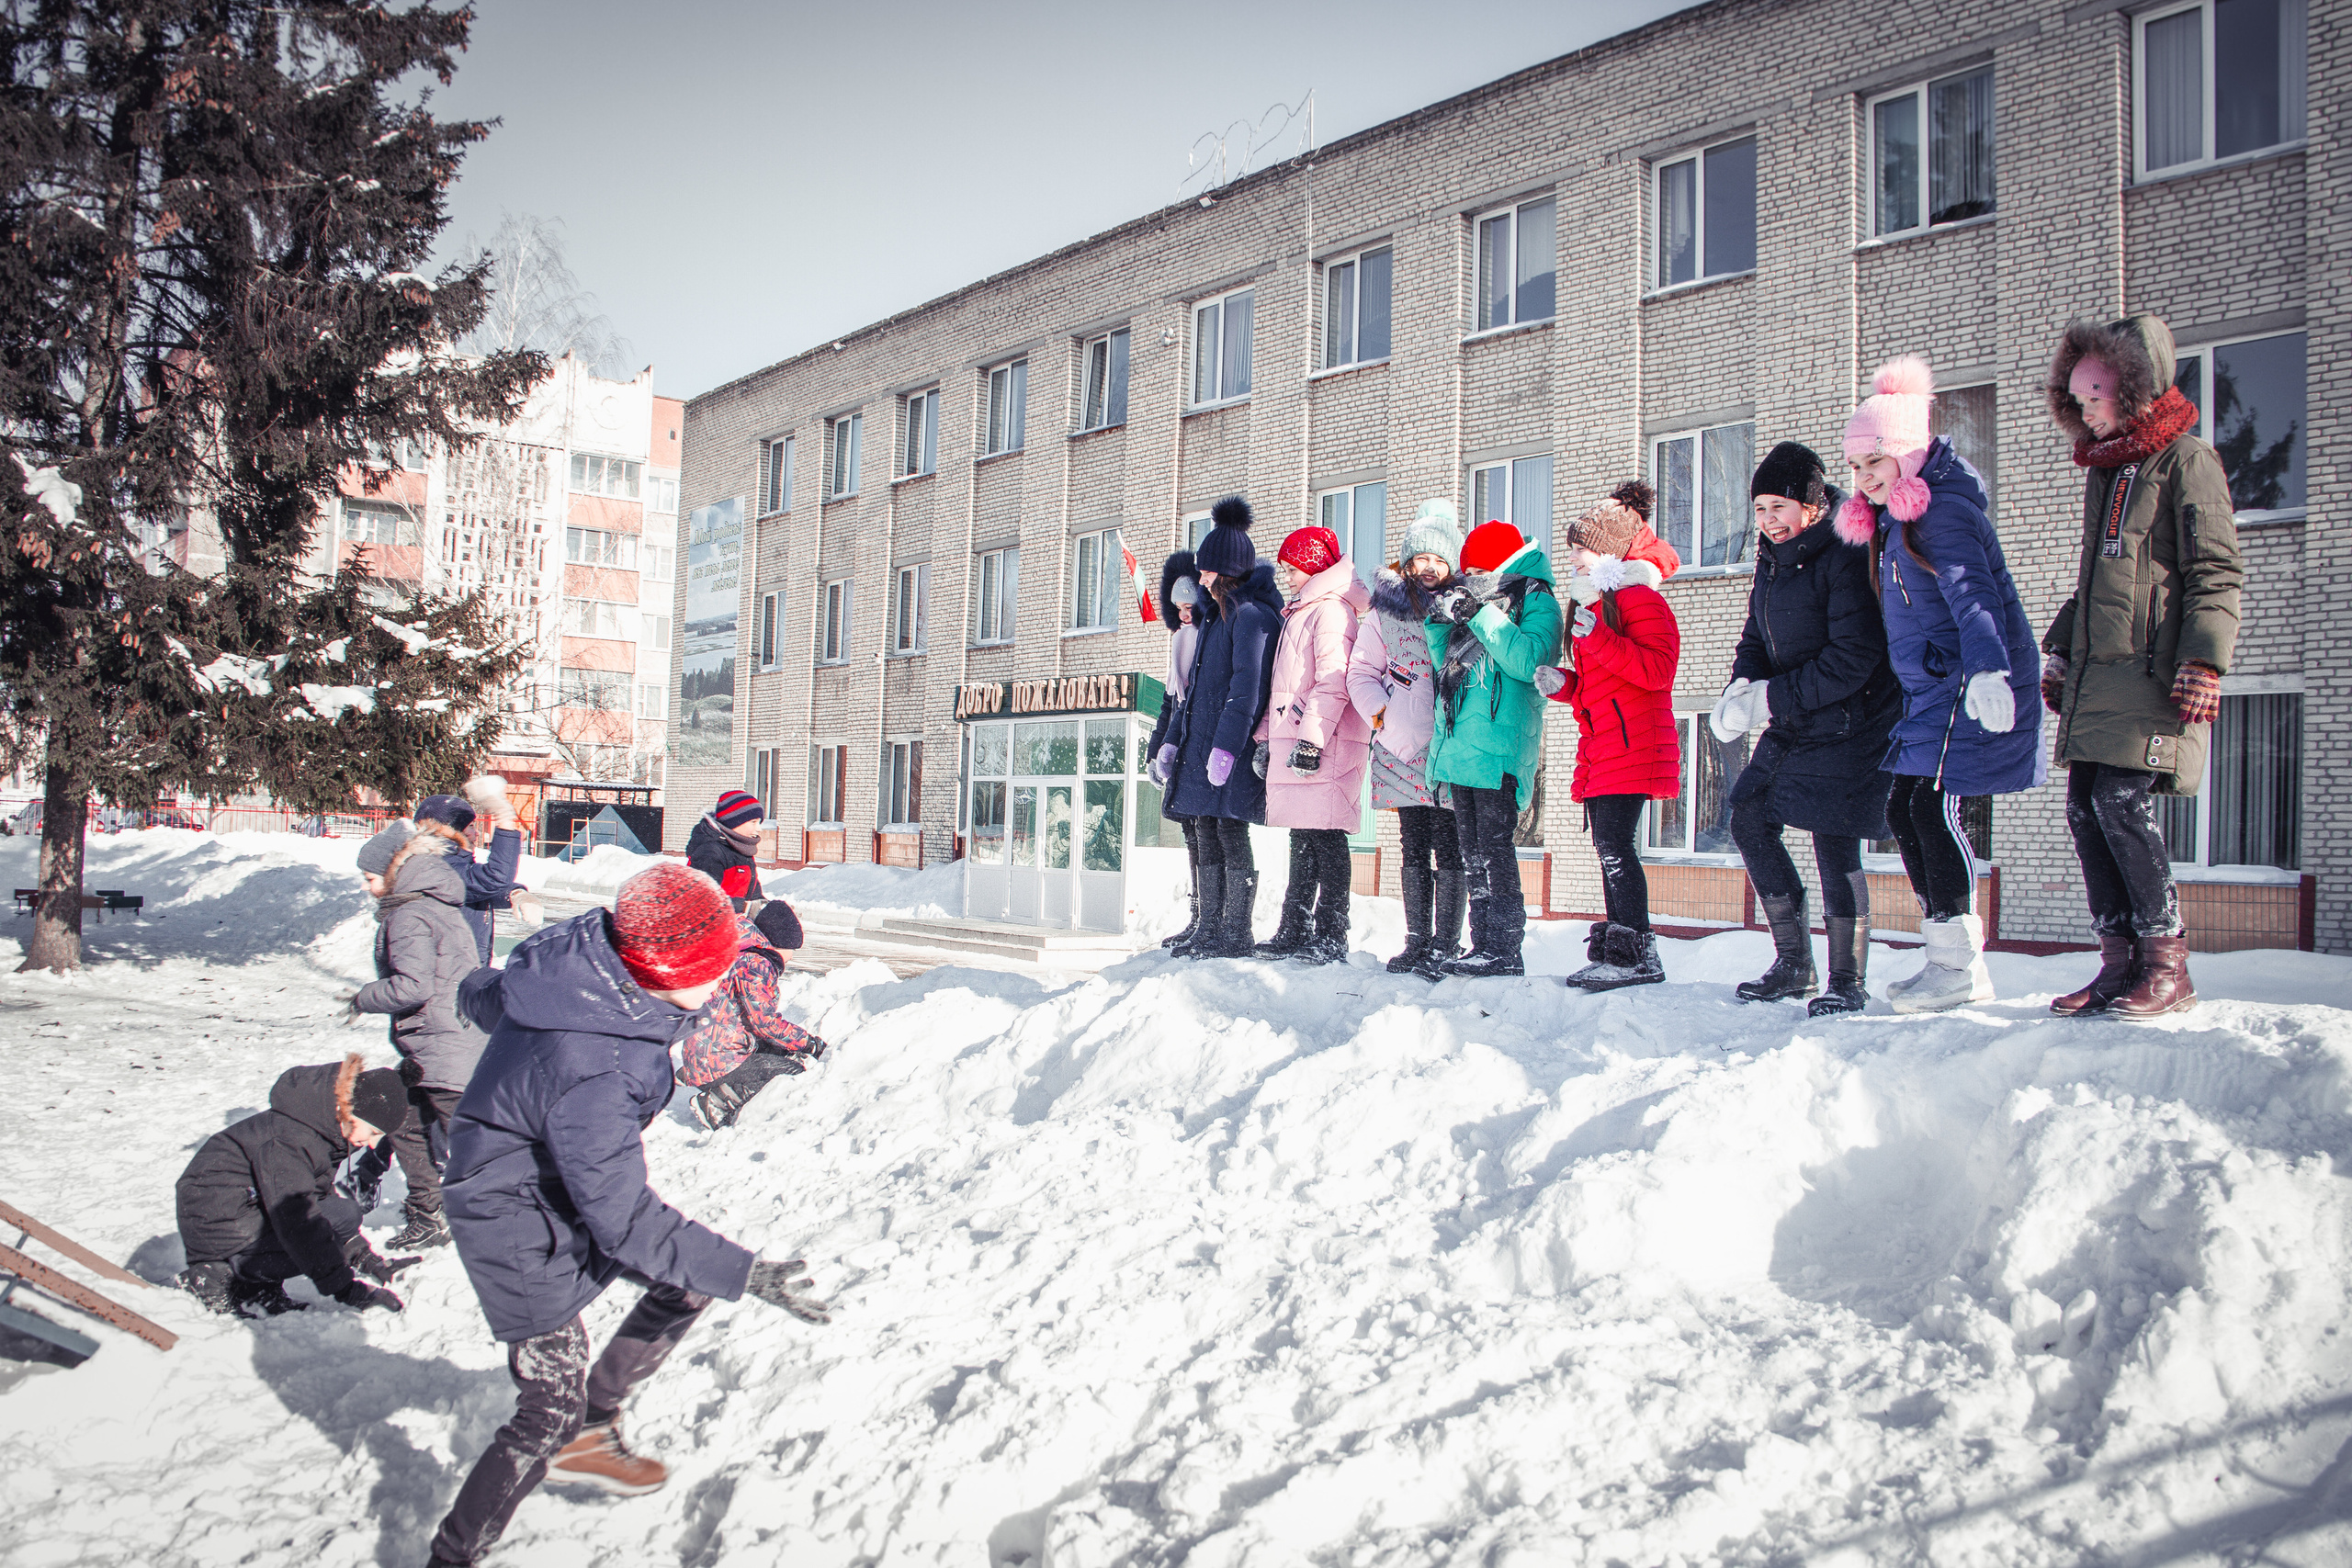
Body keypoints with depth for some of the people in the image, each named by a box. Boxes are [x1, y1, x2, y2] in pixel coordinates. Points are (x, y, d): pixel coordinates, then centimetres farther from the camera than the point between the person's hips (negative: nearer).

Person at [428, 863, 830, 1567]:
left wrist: (485, 994, 31)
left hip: (568, 1184, 9)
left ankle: (588, 1432, 27)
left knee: (690, 1279, 12)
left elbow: (484, 992, 6)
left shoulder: (586, 952, -16)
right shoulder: (591, 1074, -39)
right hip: (523, 1226, -9)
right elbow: (625, 1222, -31)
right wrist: (749, 1274, -28)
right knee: (550, 1413, 1)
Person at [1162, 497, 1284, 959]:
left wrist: (1226, 745, -25)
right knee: (1209, 839, 10)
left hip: (1232, 750, -10)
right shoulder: (1219, 614, 22)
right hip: (1201, 746, 10)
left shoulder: (1251, 615, -10)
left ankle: (1236, 937, 0)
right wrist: (1174, 739, 21)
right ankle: (1211, 932, 16)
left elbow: (1247, 687, -19)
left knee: (1232, 836, -6)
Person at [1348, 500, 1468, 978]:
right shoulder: (1386, 610, 10)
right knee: (1413, 847, 7)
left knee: (1449, 848, -4)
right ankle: (1417, 940, 13)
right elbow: (1361, 671, 11)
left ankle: (1445, 944, 2)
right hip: (1402, 745, 2)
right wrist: (1382, 715, 0)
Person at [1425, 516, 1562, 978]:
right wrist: (1439, 620, 8)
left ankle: (1506, 949, -6)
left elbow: (1527, 661, -18)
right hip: (1461, 740, 8)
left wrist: (1480, 615, -17)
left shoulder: (1535, 601, -1)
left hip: (1500, 743, -8)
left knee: (1494, 845, -10)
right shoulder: (1480, 599, 21)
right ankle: (1482, 944, 12)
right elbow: (1448, 662, 24)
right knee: (1471, 848, 8)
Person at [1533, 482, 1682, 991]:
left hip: (1632, 746, -10)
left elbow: (1656, 670, -19)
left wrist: (1597, 639, -22)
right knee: (1608, 846, 8)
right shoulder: (1595, 604, 23)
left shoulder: (1639, 597, -7)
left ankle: (1638, 954, -9)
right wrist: (1562, 682, 9)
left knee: (1614, 844, -13)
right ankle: (1614, 950, 13)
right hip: (1600, 749, 10)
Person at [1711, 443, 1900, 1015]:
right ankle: (1794, 962, 18)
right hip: (1794, 726, 9)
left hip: (1852, 725, -9)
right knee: (1749, 820, 5)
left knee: (1833, 838, -11)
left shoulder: (1846, 556, -19)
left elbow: (1853, 658, -24)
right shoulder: (1772, 559, 8)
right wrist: (1740, 687, -9)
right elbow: (1756, 636, 13)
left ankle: (1848, 981, 4)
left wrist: (1771, 698, -24)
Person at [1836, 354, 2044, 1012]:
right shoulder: (1891, 519, 17)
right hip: (1929, 689, 10)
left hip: (1974, 686, -10)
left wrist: (1987, 670, -38)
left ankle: (1960, 968, -3)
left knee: (1932, 808, -12)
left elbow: (1971, 593, -25)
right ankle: (1949, 955, 16)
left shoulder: (1943, 508, -12)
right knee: (1903, 810, 7)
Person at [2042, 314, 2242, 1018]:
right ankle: (2120, 961, 8)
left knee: (2121, 803, -15)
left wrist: (2203, 661, -18)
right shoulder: (2102, 470, 22)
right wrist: (2059, 650, 24)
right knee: (2085, 808, 2)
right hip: (2094, 672, 8)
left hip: (2152, 672, -8)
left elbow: (2216, 573, -8)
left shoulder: (2185, 460, -2)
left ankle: (2168, 966, -5)